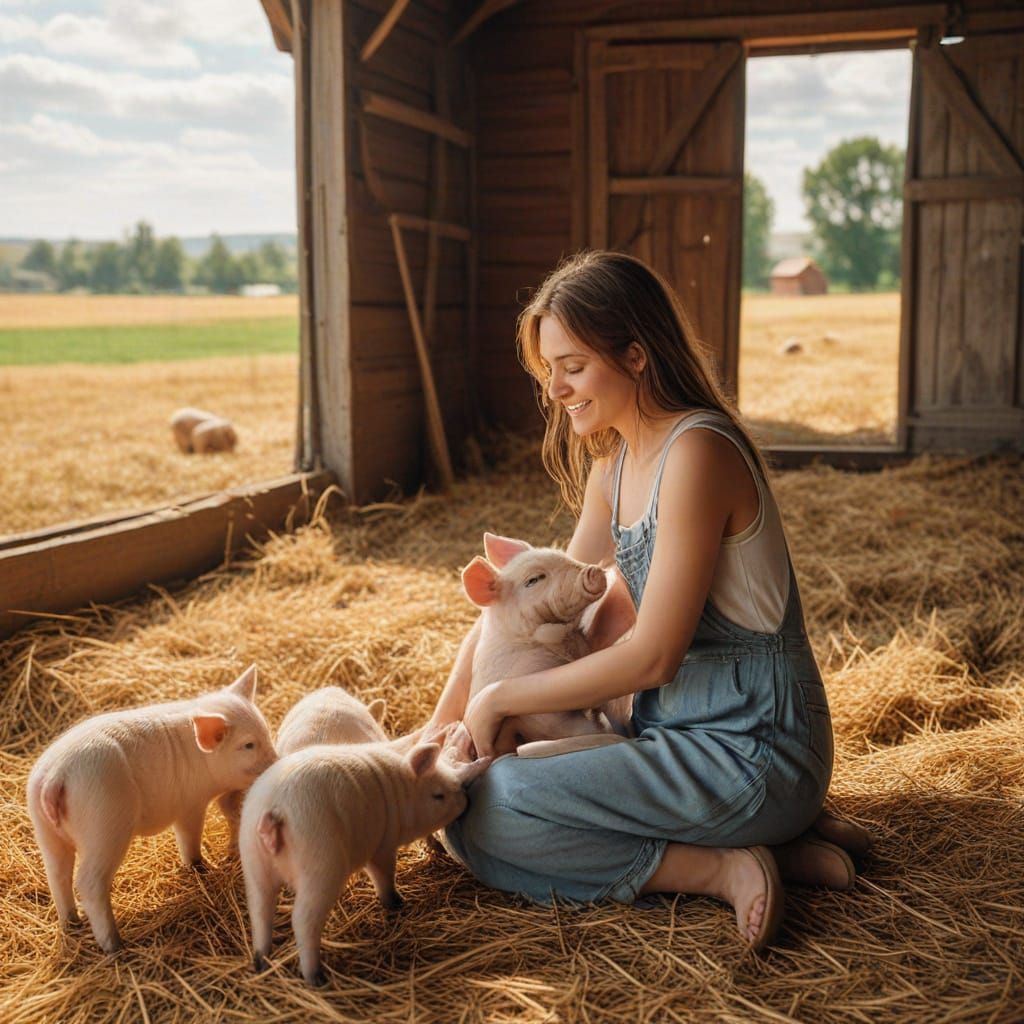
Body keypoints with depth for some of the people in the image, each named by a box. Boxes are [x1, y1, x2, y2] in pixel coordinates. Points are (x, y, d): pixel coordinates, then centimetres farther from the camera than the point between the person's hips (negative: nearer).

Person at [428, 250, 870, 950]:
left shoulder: (697, 453, -19)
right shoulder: (613, 468, 9)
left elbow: (652, 656, -21)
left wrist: (500, 700, -11)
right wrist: (445, 723, 7)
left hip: (753, 754, -10)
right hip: (686, 729, 10)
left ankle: (722, 869, -8)